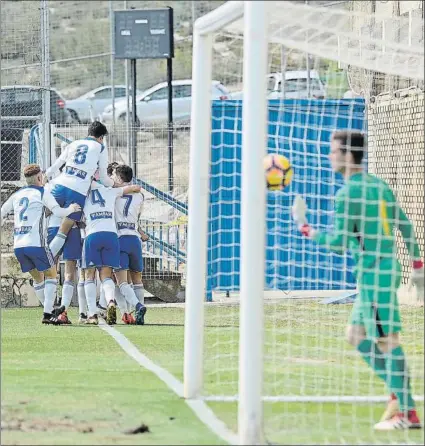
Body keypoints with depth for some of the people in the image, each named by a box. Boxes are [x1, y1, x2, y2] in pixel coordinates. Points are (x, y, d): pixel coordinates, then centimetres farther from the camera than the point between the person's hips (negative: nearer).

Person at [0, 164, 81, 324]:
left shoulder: (16, 195, 16)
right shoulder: (41, 192, 0)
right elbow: (57, 212, -9)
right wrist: (71, 209, 9)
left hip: (18, 245, 6)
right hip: (35, 243, -6)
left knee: (37, 278, 19)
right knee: (51, 275, 5)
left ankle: (49, 311, 20)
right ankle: (48, 314, -7)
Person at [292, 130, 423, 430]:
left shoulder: (348, 194, -12)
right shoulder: (379, 186, 13)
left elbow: (339, 243, -14)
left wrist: (306, 228, -2)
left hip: (374, 273, -9)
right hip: (387, 268, 9)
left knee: (387, 341, -7)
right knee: (357, 335, 16)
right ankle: (400, 392, 13)